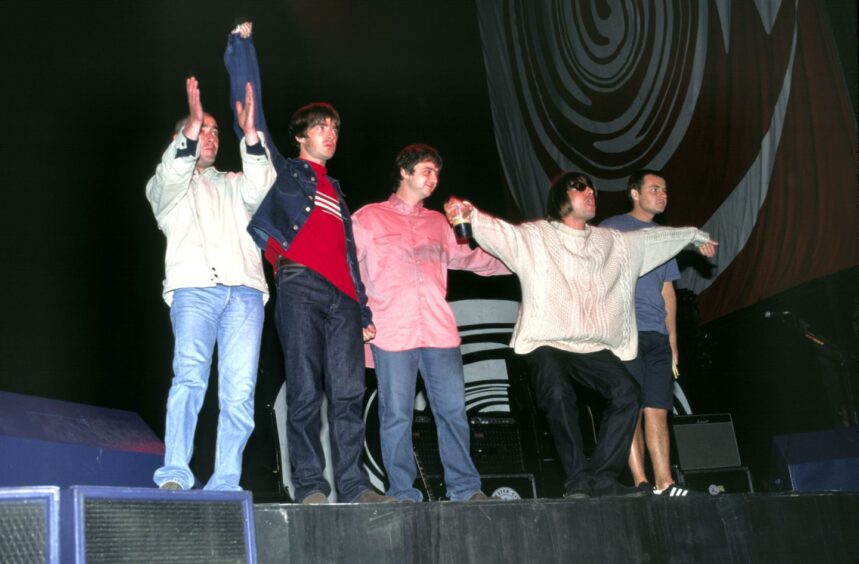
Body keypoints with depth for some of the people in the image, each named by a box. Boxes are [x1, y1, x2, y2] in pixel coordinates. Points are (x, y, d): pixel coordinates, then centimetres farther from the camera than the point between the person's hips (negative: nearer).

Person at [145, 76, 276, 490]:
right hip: (193, 289, -3)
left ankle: (224, 485, -8)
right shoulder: (166, 187, 23)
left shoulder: (232, 185, 30)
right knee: (190, 379, -22)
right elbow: (171, 178, -2)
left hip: (244, 292, 3)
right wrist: (192, 124, -13)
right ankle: (174, 478, -27)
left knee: (239, 393, -8)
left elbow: (260, 188, 7)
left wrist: (250, 133, -4)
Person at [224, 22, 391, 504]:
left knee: (348, 392, -3)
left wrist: (364, 307, 19)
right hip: (300, 286, -4)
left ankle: (353, 484, -3)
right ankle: (310, 485, -5)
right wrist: (244, 43, 12)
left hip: (342, 296, 4)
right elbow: (249, 109, 11)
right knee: (305, 391, -7)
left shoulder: (337, 192, 31)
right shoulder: (282, 171, 17)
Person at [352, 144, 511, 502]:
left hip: (439, 332, 4)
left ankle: (464, 488, 9)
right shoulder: (367, 218, 9)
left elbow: (464, 257, 31)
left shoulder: (437, 222, 22)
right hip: (392, 334, -4)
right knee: (397, 414, -3)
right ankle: (402, 493, 6)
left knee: (453, 409, 0)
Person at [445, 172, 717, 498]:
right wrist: (469, 214, -30)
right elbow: (500, 231, -11)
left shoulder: (613, 242, 24)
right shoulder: (536, 236, 6)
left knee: (625, 390, -21)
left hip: (593, 347, 5)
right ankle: (578, 480, -21)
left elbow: (654, 237, 37)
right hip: (547, 343, -4)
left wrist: (696, 236, 47)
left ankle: (602, 477, -15)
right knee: (558, 394, -32)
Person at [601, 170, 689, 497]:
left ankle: (664, 483, -1)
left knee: (657, 410, 0)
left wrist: (673, 341, 15)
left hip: (657, 335, 5)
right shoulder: (612, 228, 6)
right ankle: (641, 483, -8)